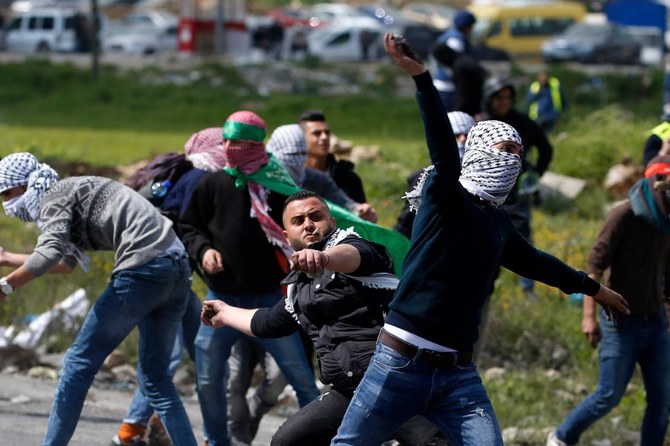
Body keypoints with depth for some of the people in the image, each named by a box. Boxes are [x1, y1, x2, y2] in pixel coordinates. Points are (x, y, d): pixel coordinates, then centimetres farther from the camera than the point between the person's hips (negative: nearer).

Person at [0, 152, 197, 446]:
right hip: (178, 267, 9)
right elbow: (67, 261, 43)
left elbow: (50, 253, -21)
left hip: (144, 269, -9)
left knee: (80, 363, 1)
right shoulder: (72, 193, 27)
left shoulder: (55, 197, -2)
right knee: (155, 378, 14)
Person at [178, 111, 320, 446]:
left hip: (269, 299, -2)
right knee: (208, 380, 7)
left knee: (302, 377, -1)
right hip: (222, 298, 2)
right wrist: (203, 249, -8)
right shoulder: (212, 185, 1)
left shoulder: (277, 186, -4)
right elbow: (188, 227, 10)